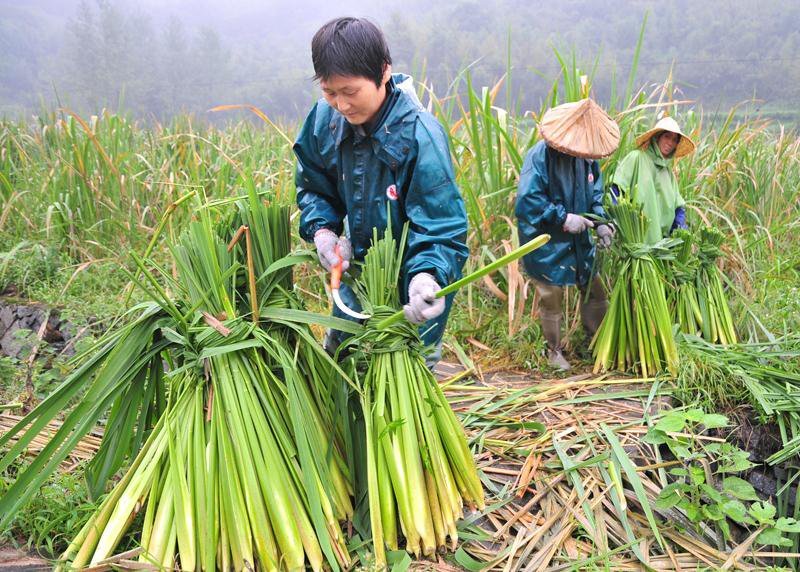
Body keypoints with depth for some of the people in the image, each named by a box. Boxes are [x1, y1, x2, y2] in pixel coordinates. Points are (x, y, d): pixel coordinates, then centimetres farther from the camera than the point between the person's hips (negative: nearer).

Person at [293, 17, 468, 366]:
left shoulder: (420, 135, -28)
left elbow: (442, 231, -27)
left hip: (410, 284, -5)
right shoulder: (325, 119, -13)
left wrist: (427, 276, -47)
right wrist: (321, 230, -14)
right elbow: (312, 187, 5)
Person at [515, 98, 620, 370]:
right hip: (547, 243, -6)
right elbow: (528, 200, -25)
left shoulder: (586, 157, 0)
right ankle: (554, 350, 25)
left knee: (594, 291, 14)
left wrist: (601, 223, -4)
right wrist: (563, 218, -24)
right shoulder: (540, 156, -21)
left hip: (579, 241, 6)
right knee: (551, 298, 5)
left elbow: (595, 193, 12)